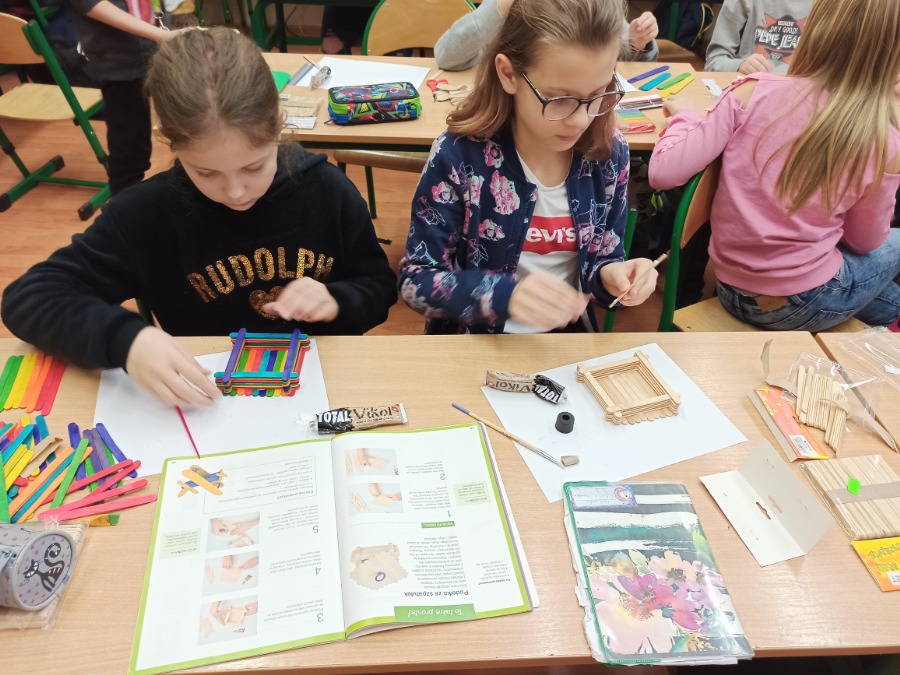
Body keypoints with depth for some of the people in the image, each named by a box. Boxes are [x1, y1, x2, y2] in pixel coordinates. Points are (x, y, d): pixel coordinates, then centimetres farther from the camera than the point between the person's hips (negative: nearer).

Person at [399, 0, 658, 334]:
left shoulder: (609, 152, -6)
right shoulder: (458, 154, -16)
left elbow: (602, 258, 5)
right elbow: (415, 280, -13)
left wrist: (609, 275, -17)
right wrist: (504, 295, -28)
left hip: (568, 334, 3)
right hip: (473, 340, -2)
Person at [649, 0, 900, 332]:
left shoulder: (754, 92, -15)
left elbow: (662, 173, -16)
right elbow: (864, 241, 2)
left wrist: (683, 117, 4)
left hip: (732, 291, 3)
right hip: (804, 306, -3)